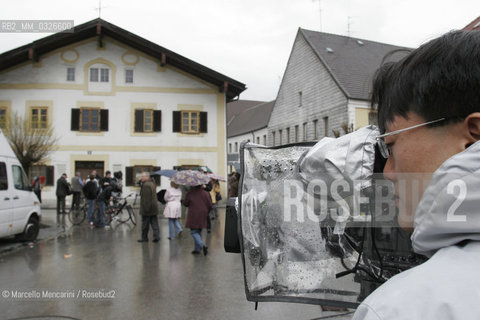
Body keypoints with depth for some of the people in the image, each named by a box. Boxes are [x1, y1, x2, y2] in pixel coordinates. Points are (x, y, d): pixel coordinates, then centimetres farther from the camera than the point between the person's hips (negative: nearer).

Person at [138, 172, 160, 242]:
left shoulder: (146, 185, -18)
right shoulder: (152, 183, 14)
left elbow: (146, 198, -22)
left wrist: (146, 209, -21)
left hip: (147, 208, -9)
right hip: (154, 207, 9)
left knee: (145, 224, 3)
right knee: (154, 223, 9)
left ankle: (144, 238, 12)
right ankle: (156, 237, 7)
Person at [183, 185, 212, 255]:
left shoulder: (190, 193, -10)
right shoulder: (205, 193, -4)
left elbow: (185, 203, -2)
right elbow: (210, 205, -1)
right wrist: (206, 212, 16)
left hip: (193, 216, -4)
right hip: (202, 216, 4)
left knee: (194, 232, 2)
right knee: (198, 231, 17)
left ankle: (202, 245, -19)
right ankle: (197, 249, 20)